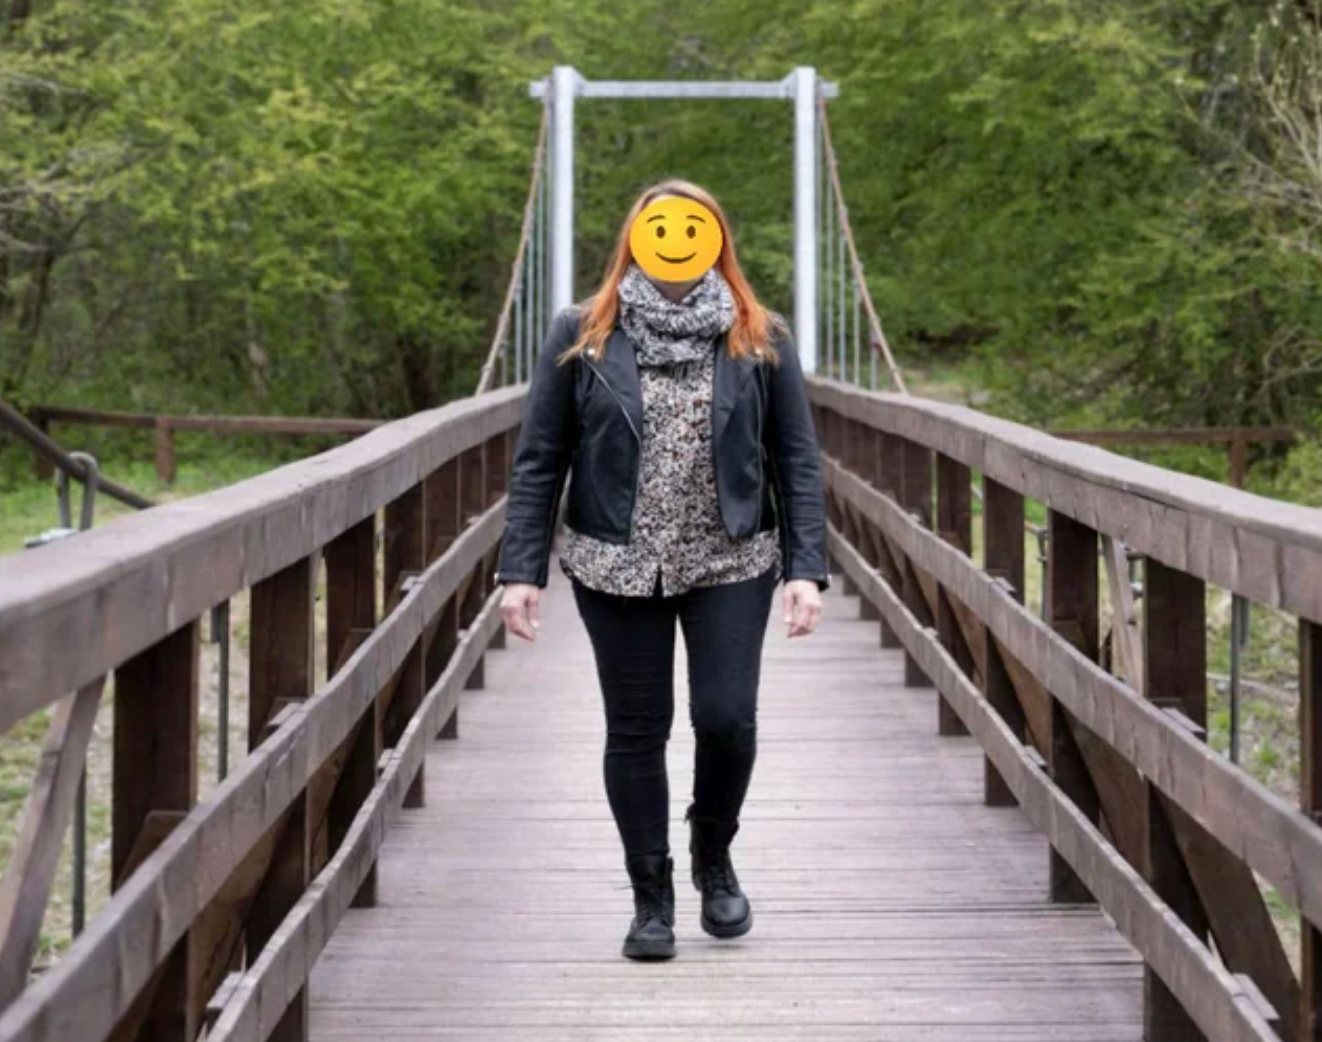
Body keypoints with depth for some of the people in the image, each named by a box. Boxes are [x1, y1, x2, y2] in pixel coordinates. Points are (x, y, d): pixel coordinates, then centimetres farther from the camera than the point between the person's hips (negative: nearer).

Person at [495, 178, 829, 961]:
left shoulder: (761, 341, 4)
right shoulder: (581, 336, 2)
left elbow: (798, 461, 3)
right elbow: (539, 460, 2)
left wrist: (806, 567, -7)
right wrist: (523, 569, -4)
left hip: (730, 566, 0)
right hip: (617, 568, 0)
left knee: (727, 719, -6)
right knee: (636, 731, 5)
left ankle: (714, 854, 24)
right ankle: (651, 896, 20)